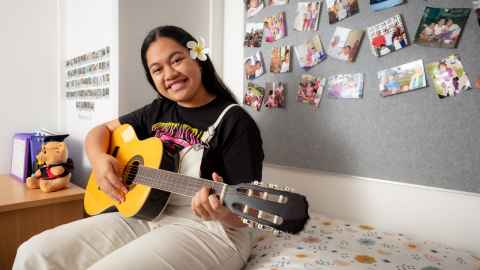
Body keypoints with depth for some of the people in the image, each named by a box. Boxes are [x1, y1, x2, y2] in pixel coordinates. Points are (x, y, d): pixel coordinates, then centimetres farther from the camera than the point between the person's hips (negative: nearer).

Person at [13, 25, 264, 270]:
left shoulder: (235, 121, -11)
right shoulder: (158, 111, 9)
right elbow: (101, 130, 18)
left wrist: (222, 211, -35)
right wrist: (99, 159, -4)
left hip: (205, 227, -5)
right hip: (143, 214, 6)